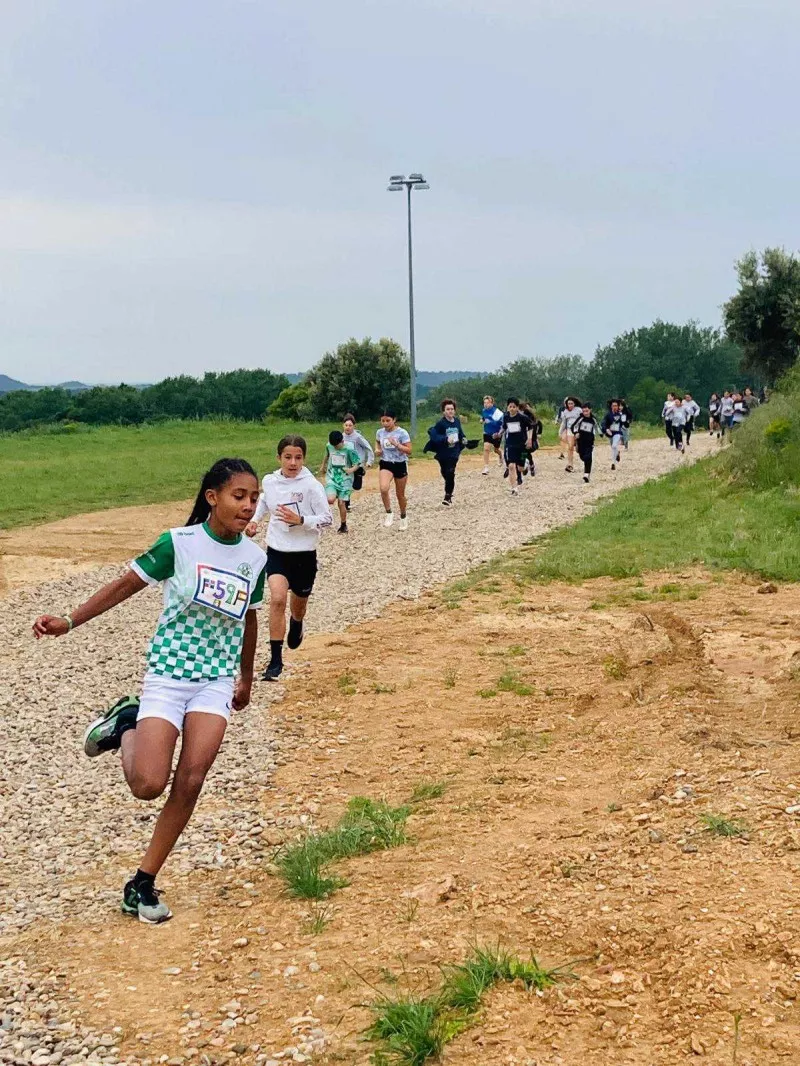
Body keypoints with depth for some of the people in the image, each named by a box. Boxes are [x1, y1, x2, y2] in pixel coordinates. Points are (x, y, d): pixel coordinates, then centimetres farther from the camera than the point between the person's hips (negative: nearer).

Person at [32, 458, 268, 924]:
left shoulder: (255, 557, 1)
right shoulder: (178, 543, -12)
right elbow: (126, 585, -3)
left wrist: (247, 677, 25)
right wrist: (70, 622, -8)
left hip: (217, 681, 3)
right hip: (168, 675, -3)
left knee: (190, 782, -7)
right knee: (148, 785, -13)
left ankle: (143, 884, 7)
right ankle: (125, 726, 21)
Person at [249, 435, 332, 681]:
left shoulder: (312, 486, -14)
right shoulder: (269, 481, -3)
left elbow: (327, 520, -11)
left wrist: (300, 520, -25)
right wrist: (254, 520, 6)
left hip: (304, 555, -1)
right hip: (277, 551, 1)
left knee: (298, 605, 17)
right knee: (277, 599, -21)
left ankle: (296, 623, 57)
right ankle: (275, 659, -14)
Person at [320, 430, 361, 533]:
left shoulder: (349, 449, -15)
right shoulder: (329, 446, -3)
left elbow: (357, 463, -10)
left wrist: (352, 470, -30)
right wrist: (323, 467, 34)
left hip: (345, 480, -2)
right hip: (331, 478, 2)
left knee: (341, 503, 1)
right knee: (331, 500, -23)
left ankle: (343, 525, 20)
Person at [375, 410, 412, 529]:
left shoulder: (402, 433, -13)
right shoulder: (380, 432, 0)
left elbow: (409, 451, -17)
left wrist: (396, 444, -28)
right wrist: (377, 450, 2)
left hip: (400, 465, -2)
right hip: (385, 464, 2)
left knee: (400, 494, 10)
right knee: (384, 488, -26)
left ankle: (403, 517, 34)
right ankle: (388, 513, -7)